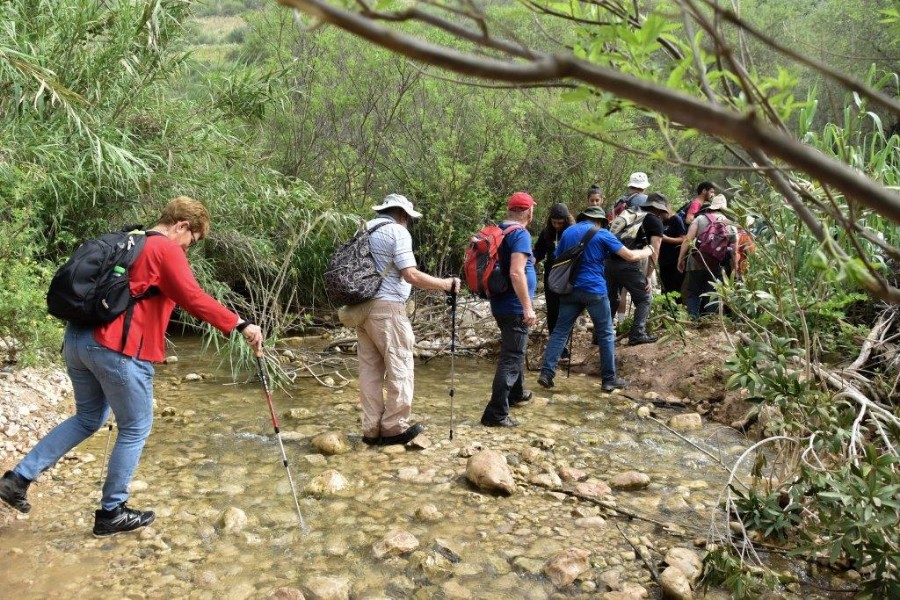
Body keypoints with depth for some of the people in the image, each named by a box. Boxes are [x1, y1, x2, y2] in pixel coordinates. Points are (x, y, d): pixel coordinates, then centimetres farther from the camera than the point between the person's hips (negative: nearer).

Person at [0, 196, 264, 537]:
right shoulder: (167, 250, -7)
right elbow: (194, 299, -18)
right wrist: (240, 326, -16)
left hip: (77, 339, 9)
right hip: (117, 349, -9)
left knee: (88, 419, 25)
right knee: (136, 429, 7)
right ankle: (111, 514, 17)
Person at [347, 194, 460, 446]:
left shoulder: (365, 229, 17)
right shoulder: (397, 231, -7)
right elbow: (411, 276, -15)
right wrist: (446, 284, -6)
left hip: (361, 307, 8)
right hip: (386, 307, -8)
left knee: (370, 369, 10)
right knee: (400, 367, 2)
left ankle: (372, 429, 15)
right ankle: (394, 427, 8)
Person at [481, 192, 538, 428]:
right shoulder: (521, 234, -17)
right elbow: (516, 272, -28)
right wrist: (528, 307, -25)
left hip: (501, 303, 9)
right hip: (514, 307, -9)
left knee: (515, 351, 26)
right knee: (512, 358, -5)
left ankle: (516, 393, 43)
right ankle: (495, 413, -5)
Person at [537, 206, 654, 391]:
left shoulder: (567, 232, 11)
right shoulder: (602, 234, -4)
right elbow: (630, 256, -3)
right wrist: (648, 251, 15)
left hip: (570, 289, 4)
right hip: (594, 290, -4)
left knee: (560, 331, 7)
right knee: (605, 334, 8)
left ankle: (546, 373, 0)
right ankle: (609, 379, 13)